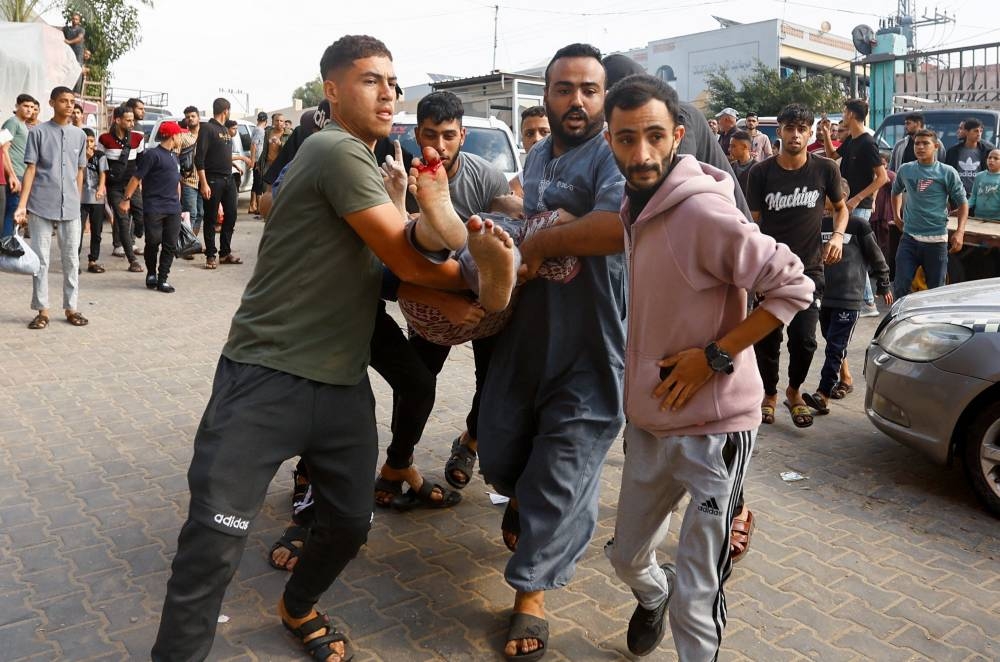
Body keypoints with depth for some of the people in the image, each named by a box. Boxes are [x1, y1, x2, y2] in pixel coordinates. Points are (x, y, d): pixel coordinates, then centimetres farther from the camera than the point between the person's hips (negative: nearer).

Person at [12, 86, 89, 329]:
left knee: (71, 260, 7)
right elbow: (30, 170, -4)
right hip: (41, 207, -3)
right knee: (41, 260, 2)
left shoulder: (79, 135, 9)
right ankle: (42, 310, 9)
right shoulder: (38, 132, -1)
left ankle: (71, 308, 16)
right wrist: (22, 205, -10)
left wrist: (76, 202, 14)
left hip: (70, 208, 3)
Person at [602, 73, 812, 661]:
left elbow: (795, 287, -19)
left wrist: (714, 356, -21)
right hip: (649, 422, 8)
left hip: (712, 427, -7)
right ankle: (653, 598, 56)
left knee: (695, 603, -2)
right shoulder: (636, 206, 4)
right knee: (629, 558, 24)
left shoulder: (703, 212, -21)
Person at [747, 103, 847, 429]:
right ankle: (770, 394, 30)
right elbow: (753, 221, 1)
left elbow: (841, 207, 15)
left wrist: (838, 235, -5)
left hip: (809, 268, 0)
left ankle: (794, 391, 24)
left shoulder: (825, 169, -1)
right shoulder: (761, 172, -4)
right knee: (767, 339, 5)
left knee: (804, 339, -5)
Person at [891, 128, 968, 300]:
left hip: (937, 239, -2)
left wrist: (960, 232, -11)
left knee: (936, 288, 8)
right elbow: (896, 192, 27)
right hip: (909, 236, 2)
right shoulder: (905, 170, 6)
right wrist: (897, 216, 19)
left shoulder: (947, 173, -3)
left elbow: (962, 203, 0)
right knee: (900, 286, -3)